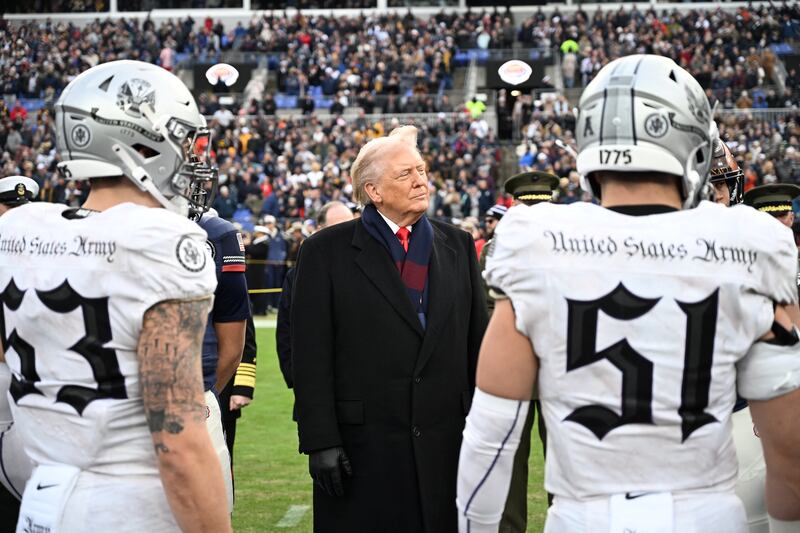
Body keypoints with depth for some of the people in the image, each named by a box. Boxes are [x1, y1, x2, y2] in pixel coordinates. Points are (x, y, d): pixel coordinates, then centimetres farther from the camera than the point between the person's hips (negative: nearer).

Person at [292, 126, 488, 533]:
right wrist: (321, 441, -11)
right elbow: (311, 357, -5)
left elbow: (477, 342, 12)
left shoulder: (458, 246, 10)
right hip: (362, 444, -3)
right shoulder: (326, 252, -1)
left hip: (445, 441, 3)